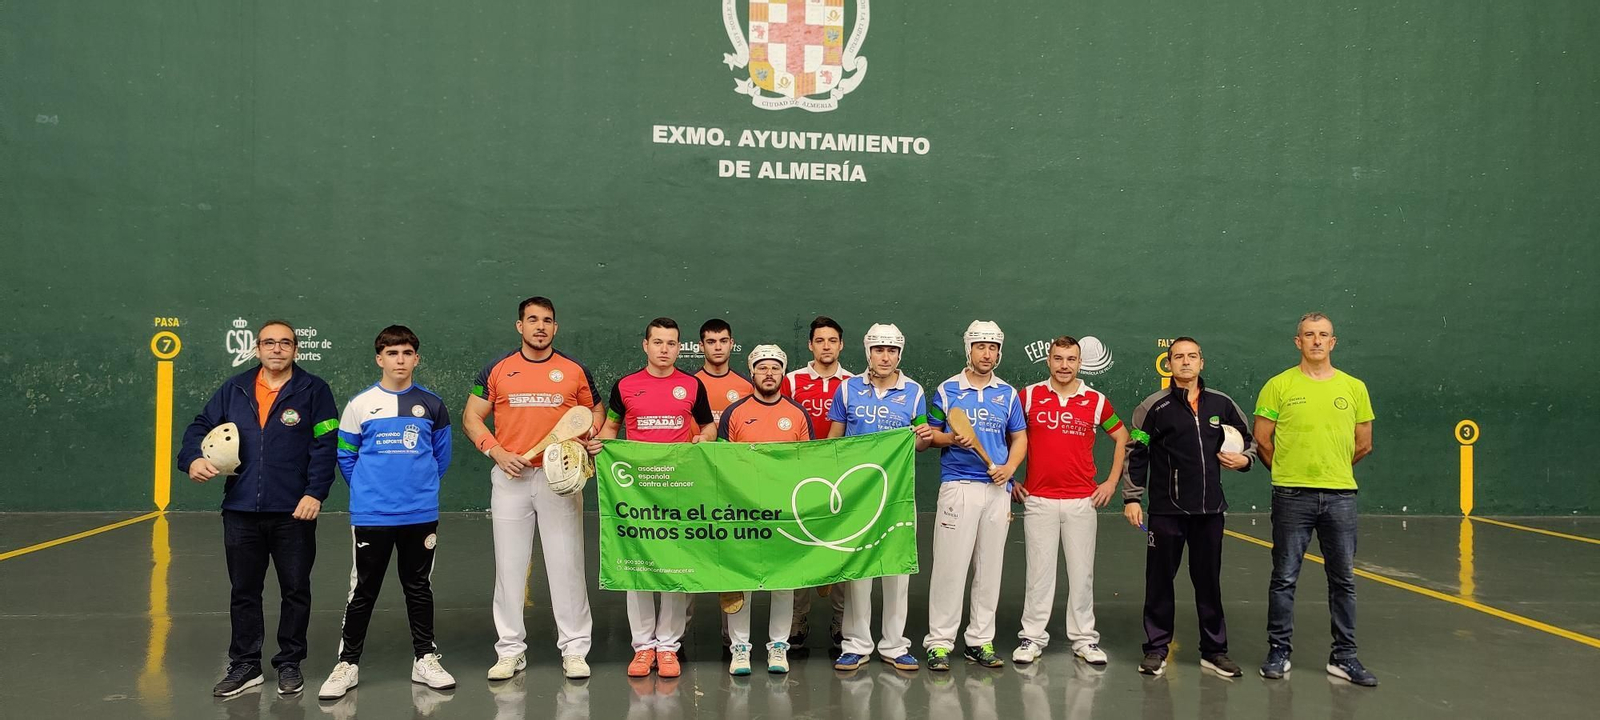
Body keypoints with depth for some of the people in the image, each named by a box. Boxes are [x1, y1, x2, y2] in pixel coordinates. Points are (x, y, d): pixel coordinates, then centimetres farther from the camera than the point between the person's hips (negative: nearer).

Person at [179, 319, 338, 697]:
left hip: (294, 513, -3)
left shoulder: (314, 390, -3)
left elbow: (325, 446, -7)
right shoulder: (234, 389, 7)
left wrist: (315, 493, -15)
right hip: (241, 511, 3)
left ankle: (290, 663, 22)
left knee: (295, 591, 8)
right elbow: (200, 426, 11)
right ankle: (245, 665, 25)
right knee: (244, 591, 12)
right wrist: (193, 457, -9)